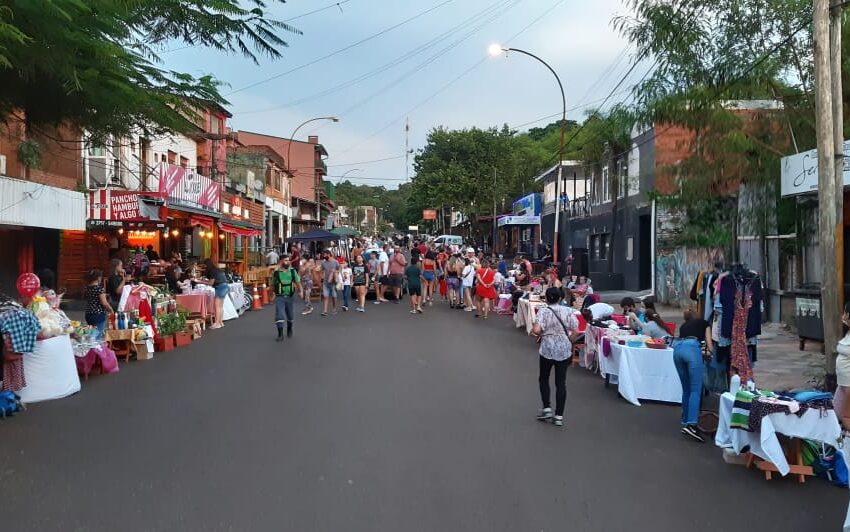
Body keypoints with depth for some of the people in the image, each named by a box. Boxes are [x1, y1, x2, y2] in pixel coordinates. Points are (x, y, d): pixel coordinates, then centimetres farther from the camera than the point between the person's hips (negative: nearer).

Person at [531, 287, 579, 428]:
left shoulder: (543, 312, -8)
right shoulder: (567, 311, 0)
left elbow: (536, 330, -22)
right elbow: (575, 330, -3)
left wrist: (540, 334, 0)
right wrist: (568, 342, 12)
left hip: (548, 349, -2)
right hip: (564, 350, 2)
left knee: (543, 378, 18)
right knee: (561, 382, 6)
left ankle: (547, 409, 13)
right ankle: (559, 416, 8)